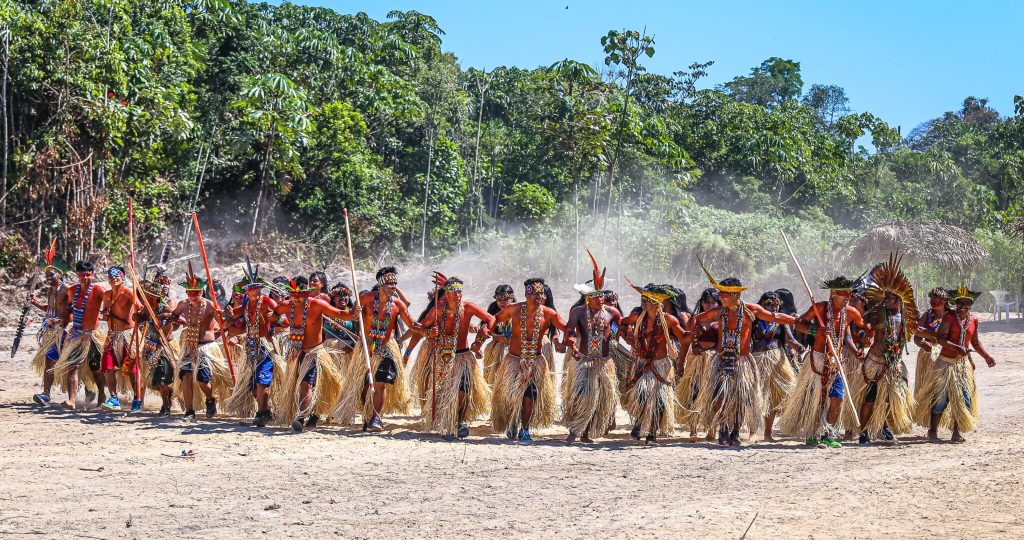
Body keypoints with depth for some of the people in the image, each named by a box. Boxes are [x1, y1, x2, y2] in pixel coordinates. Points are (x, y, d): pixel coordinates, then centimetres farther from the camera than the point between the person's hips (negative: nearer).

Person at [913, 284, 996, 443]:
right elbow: (940, 338, -20)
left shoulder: (973, 320, 4)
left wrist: (987, 356, 11)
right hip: (946, 362, -5)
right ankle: (933, 431, 6)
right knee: (941, 397, -4)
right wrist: (956, 348, -33)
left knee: (963, 398, 1)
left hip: (964, 364, 5)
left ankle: (957, 432, 10)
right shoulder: (949, 316, -11)